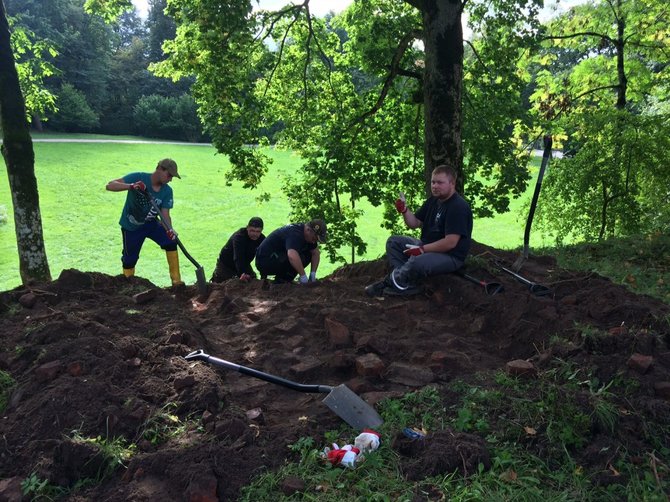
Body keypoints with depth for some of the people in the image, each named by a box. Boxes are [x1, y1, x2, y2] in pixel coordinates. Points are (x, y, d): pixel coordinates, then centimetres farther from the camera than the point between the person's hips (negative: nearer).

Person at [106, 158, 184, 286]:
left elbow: (165, 214, -17)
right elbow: (110, 186, -28)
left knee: (171, 241, -20)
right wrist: (131, 186, -45)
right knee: (129, 260, 4)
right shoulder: (138, 178, -22)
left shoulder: (167, 191, -11)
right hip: (131, 227, -3)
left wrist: (169, 230, -38)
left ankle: (176, 281, -14)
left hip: (151, 223, 3)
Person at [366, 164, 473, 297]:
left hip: (450, 256, -10)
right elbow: (415, 223, 14)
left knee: (417, 262, -37)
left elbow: (450, 243, -26)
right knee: (393, 241, 5)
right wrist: (404, 211, -6)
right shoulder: (433, 201, 10)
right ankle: (408, 284, -12)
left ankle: (389, 284, -10)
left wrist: (422, 249, -22)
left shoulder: (459, 207, -20)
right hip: (428, 246, 10)